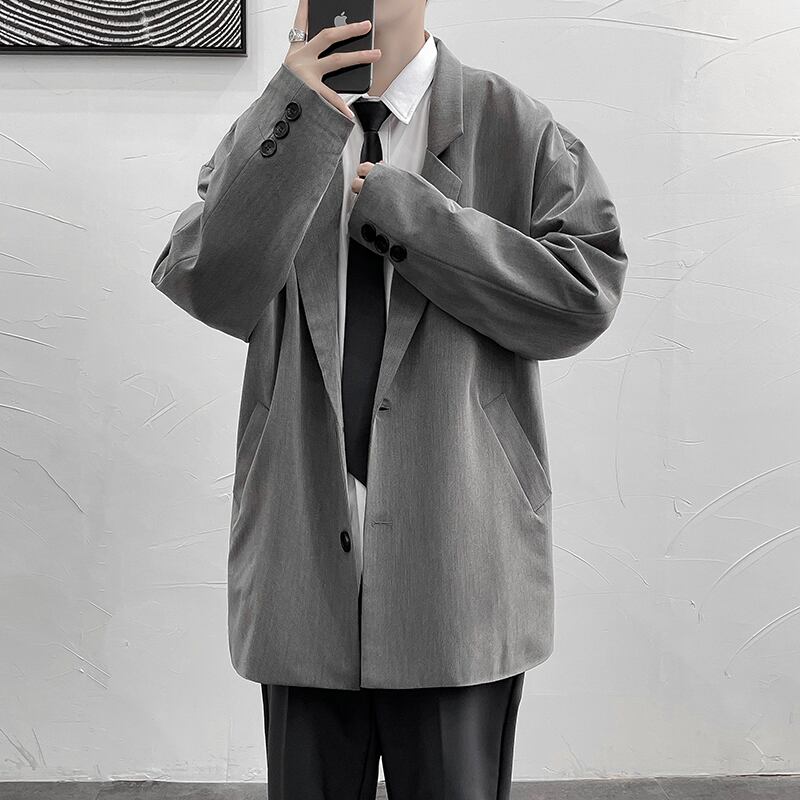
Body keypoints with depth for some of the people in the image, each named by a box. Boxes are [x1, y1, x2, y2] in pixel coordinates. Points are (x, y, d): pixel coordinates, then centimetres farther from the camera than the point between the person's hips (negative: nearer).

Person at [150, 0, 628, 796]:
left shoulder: (516, 130, 1)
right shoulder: (267, 136, 7)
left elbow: (585, 293, -11)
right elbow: (211, 294, -9)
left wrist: (399, 208, -14)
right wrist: (294, 119, -19)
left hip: (457, 564, -2)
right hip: (304, 558, 2)